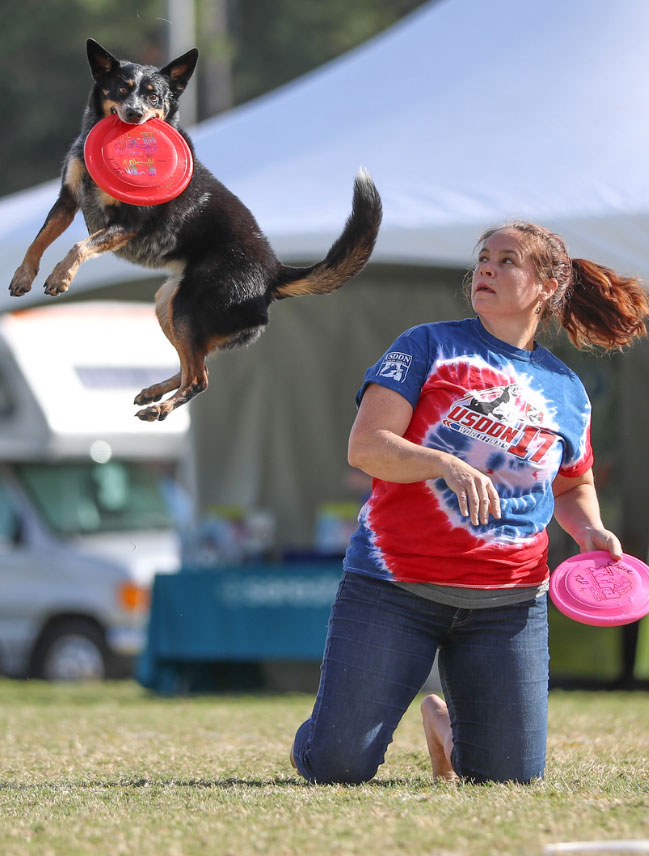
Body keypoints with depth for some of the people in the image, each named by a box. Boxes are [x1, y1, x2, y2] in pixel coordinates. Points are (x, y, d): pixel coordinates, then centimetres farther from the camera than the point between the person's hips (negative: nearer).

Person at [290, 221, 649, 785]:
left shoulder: (566, 392, 12)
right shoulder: (430, 347, 1)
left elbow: (573, 487, 28)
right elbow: (366, 446, -9)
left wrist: (591, 530, 6)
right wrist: (448, 465, -25)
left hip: (509, 603, 3)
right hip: (397, 585, -3)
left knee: (511, 777, -3)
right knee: (336, 768, -10)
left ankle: (445, 726, 31)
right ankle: (312, 740, 29)